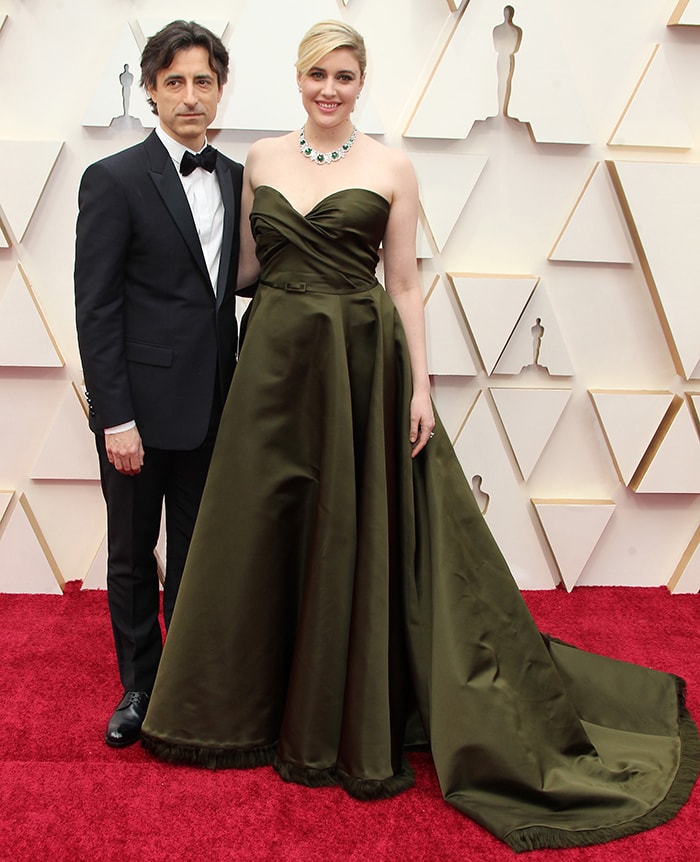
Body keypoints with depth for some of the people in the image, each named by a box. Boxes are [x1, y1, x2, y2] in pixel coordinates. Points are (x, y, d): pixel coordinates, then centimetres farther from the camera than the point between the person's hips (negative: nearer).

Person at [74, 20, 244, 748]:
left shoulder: (235, 179, 8)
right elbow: (95, 308, -11)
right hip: (140, 407, -4)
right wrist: (115, 418, -15)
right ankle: (139, 685, 30)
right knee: (132, 556, 12)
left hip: (211, 407, 4)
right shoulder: (114, 180, -8)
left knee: (196, 554, 15)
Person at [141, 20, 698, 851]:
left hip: (359, 362, -3)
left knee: (350, 535, 2)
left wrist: (420, 386, -6)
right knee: (261, 532, 8)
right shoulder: (261, 158, 10)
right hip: (274, 360, 3)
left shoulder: (390, 167, 1)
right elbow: (245, 261, 14)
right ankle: (256, 710, 28)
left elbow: (404, 285, 0)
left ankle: (347, 724, 20)